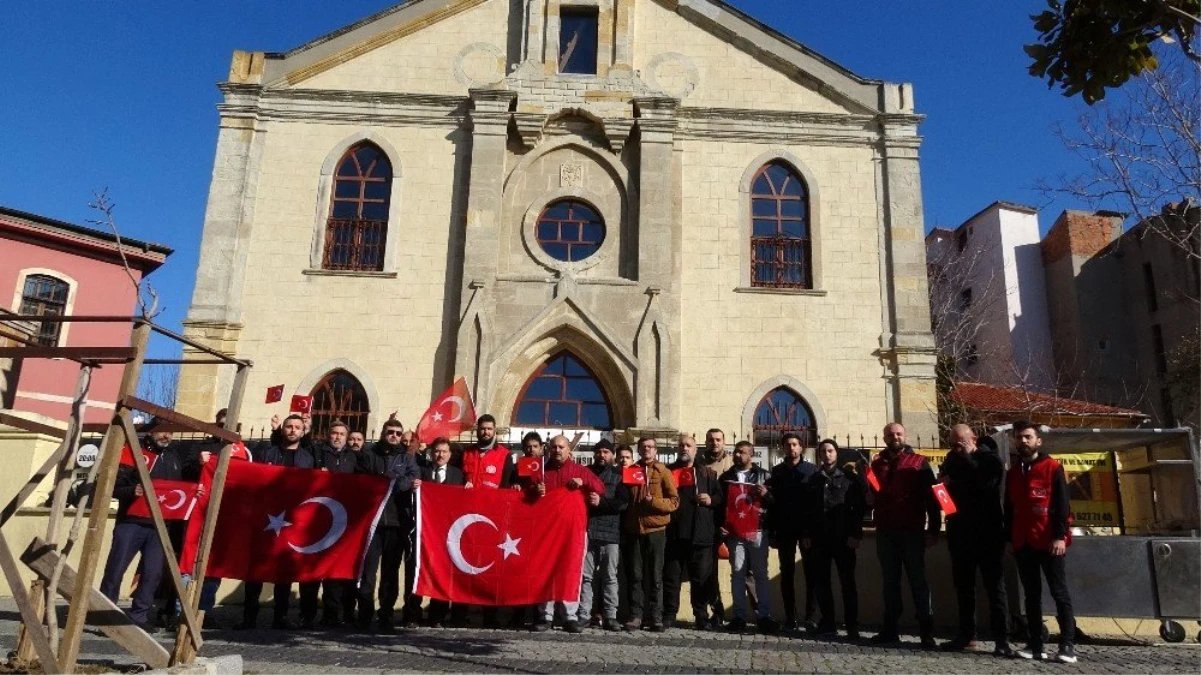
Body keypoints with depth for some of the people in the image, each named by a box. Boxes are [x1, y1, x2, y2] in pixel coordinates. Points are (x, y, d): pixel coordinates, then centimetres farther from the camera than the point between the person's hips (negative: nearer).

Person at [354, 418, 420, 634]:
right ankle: (364, 616, 5)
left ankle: (386, 617, 12)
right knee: (368, 569, -3)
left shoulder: (406, 458, 15)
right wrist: (399, 484, -11)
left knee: (391, 571, 5)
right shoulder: (368, 455, 11)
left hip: (396, 522, 1)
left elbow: (414, 480, -1)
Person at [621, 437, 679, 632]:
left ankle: (655, 618, 6)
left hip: (656, 530, -2)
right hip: (634, 530, 2)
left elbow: (674, 501, -3)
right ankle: (636, 616, 9)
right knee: (635, 575, 4)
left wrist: (654, 501, -17)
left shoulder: (663, 472, 2)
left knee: (655, 576, 2)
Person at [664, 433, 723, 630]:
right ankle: (669, 616, 12)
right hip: (674, 534, 1)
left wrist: (711, 500, -9)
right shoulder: (668, 472, 14)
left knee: (701, 578, 4)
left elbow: (720, 496, 10)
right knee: (671, 576, 4)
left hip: (700, 535, 0)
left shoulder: (707, 472, 12)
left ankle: (702, 617, 14)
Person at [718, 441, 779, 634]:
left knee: (761, 573, 1)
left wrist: (766, 495, -15)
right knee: (737, 574, 3)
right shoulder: (726, 477, 12)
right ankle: (739, 616, 8)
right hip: (734, 531, 1)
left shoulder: (764, 475, 8)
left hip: (757, 530, -1)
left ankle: (765, 617, 6)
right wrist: (720, 525, 0)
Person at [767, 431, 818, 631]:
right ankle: (790, 617, 8)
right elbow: (772, 502, 5)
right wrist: (771, 532, -1)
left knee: (811, 572, 1)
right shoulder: (777, 471, 9)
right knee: (787, 573, 3)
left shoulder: (812, 470, 3)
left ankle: (810, 616, 8)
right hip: (785, 529, 1)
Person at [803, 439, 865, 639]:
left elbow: (859, 507, -1)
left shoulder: (849, 477, 4)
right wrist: (806, 534, 3)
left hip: (843, 538, -3)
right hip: (818, 539, 3)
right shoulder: (813, 479, 13)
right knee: (820, 582, 5)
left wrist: (856, 534, -10)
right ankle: (827, 622, 14)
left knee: (847, 581, 0)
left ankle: (852, 625, 5)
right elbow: (806, 509, 11)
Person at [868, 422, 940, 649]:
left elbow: (931, 496, -2)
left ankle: (927, 632, 4)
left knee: (918, 581, 0)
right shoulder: (876, 463, 12)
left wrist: (934, 528, -8)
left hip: (912, 531, -4)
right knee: (890, 582, 9)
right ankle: (890, 629, 15)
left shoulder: (918, 463, 2)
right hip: (885, 532, 4)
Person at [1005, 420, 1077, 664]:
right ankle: (1035, 645, 11)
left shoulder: (1053, 467, -1)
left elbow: (1062, 505, -7)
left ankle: (1068, 645, 1)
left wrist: (1060, 536, -15)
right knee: (1031, 595, 7)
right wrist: (1009, 538, 11)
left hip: (1049, 541, -5)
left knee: (1059, 592, -1)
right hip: (1023, 543, 5)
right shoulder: (1013, 473, 15)